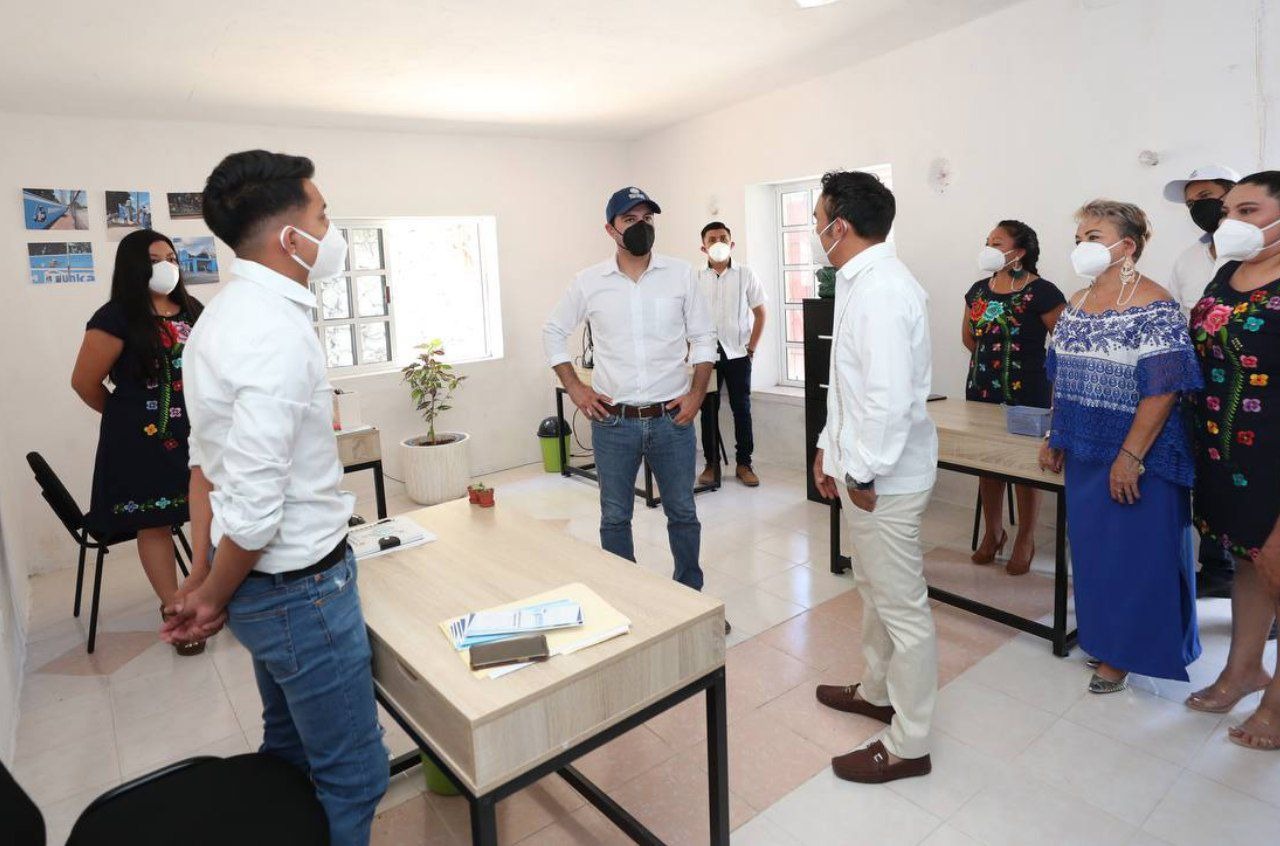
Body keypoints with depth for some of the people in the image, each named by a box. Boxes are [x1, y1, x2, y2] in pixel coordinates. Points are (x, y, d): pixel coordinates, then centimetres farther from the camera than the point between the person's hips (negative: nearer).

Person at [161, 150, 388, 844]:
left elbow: (207, 458, 10)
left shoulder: (224, 316, 6)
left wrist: (204, 575, 14)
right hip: (302, 588, -9)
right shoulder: (279, 334, -25)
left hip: (263, 584, 10)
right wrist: (214, 596, -7)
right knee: (352, 776, 9)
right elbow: (254, 506, -26)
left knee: (289, 749, 27)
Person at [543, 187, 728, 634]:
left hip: (672, 419, 0)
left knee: (683, 513, 12)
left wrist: (697, 392, -4)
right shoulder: (590, 282, 0)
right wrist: (575, 388, 2)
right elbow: (553, 332, 10)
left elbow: (703, 337, 6)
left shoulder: (681, 274, 0)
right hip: (613, 421, 0)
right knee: (615, 517, 11)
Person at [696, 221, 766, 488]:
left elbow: (760, 313, 5)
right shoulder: (696, 278, 2)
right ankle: (711, 463, 17)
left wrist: (752, 347, -1)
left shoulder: (745, 275, 1)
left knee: (742, 408, 3)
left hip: (737, 353, -1)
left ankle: (744, 464, 15)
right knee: (708, 409, 6)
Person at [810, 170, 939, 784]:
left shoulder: (882, 291, -21)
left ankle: (908, 745, 19)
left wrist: (863, 473, -20)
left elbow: (890, 397, -28)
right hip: (860, 464, 11)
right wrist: (830, 446, 18)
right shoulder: (861, 282, 12)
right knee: (874, 590, 24)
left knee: (902, 606, 3)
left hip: (883, 478, -11)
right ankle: (877, 691, 44)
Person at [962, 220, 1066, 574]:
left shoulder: (1041, 292, -12)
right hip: (981, 391, 6)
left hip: (1026, 395, -6)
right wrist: (992, 359, 12)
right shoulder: (979, 290, 7)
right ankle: (993, 531, 30)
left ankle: (1026, 540, 22)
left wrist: (1030, 363, -4)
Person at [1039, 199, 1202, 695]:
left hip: (1135, 455, -7)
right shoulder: (1077, 304, 8)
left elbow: (1163, 389, -20)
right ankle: (1101, 635, 36)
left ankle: (1127, 652, 24)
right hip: (1085, 450, 7)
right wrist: (1055, 437, 13)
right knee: (1090, 544, 17)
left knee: (1133, 552, 5)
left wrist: (1130, 457, -22)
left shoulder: (1153, 306, -15)